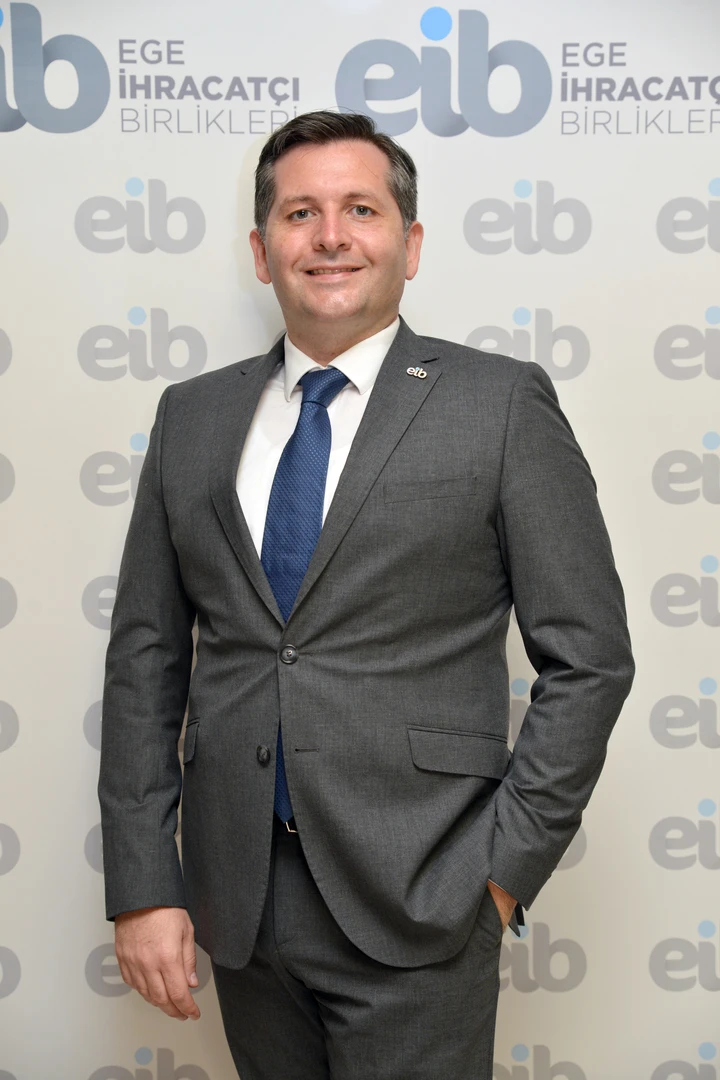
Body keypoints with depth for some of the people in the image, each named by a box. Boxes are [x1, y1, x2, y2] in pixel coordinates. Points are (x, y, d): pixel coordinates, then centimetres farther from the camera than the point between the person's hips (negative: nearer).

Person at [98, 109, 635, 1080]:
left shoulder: (503, 405, -5)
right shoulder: (191, 415, 6)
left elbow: (588, 658, -5)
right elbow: (146, 655, 5)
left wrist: (507, 866, -8)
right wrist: (142, 886, 1)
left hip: (416, 910, -3)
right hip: (235, 900, 4)